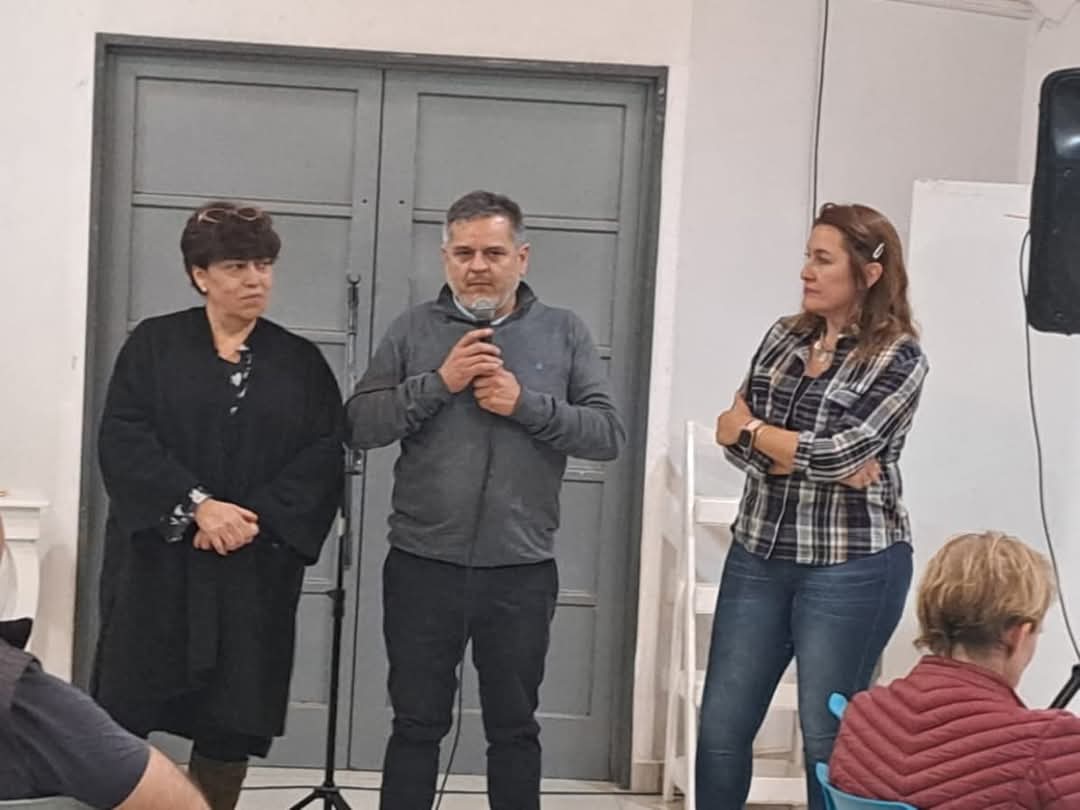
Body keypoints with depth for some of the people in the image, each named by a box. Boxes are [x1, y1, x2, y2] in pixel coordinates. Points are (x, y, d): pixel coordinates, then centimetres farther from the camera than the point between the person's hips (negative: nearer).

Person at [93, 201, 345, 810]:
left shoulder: (301, 361, 9)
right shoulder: (153, 344, 5)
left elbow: (324, 455, -1)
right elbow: (122, 439, -6)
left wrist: (255, 519, -14)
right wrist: (197, 505, -17)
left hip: (257, 570, 1)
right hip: (157, 560, -1)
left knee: (233, 719, 4)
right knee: (122, 715, -2)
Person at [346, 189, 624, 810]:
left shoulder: (565, 333, 3)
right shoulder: (414, 331, 4)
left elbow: (609, 434, -3)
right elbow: (360, 427, -3)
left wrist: (526, 404, -15)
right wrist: (438, 382, -15)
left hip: (522, 571, 0)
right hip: (423, 565, 0)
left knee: (515, 728, 13)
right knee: (417, 725, 11)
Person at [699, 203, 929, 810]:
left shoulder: (899, 360, -9)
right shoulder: (784, 337, 7)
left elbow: (837, 454, -18)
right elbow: (737, 440, 0)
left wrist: (752, 428, -4)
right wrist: (816, 462, -16)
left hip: (851, 567, -5)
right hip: (759, 554, 5)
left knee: (828, 736, 6)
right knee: (722, 727, 8)